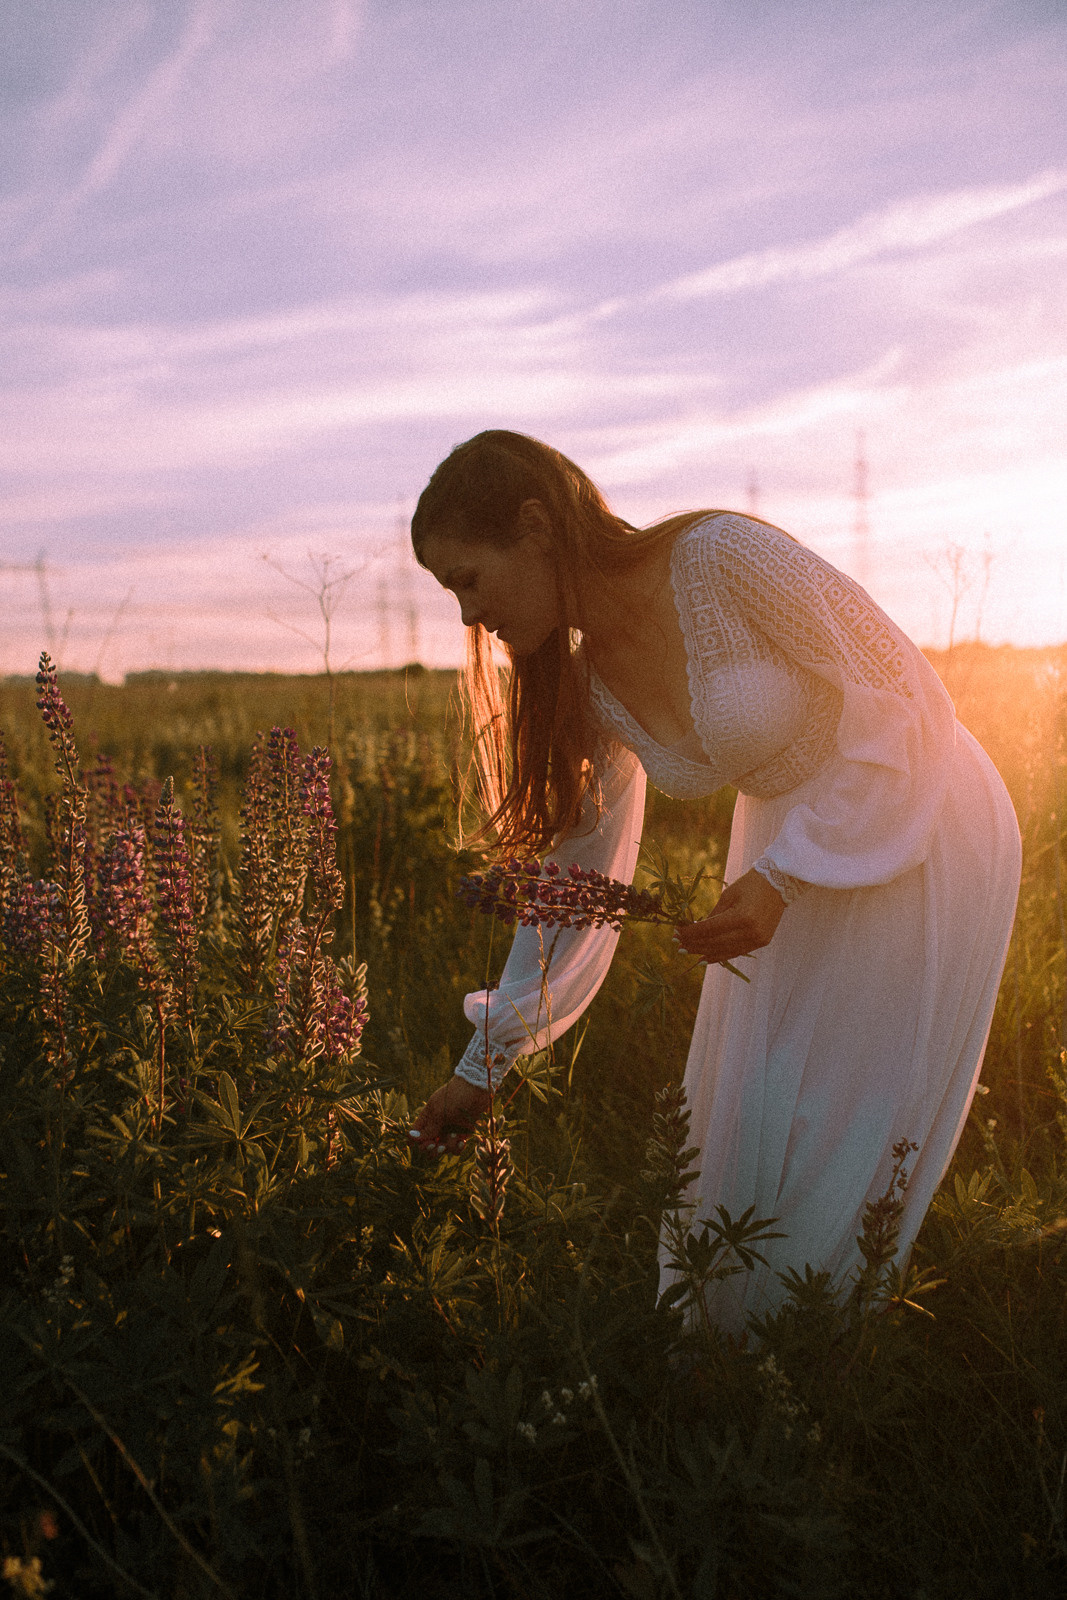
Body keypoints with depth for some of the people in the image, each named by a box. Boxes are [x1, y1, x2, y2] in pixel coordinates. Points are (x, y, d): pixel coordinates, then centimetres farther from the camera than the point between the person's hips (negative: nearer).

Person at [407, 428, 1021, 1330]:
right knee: (737, 1127, 9)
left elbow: (904, 700, -22)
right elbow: (573, 882, 0)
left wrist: (779, 878, -27)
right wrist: (482, 1068, 2)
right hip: (788, 856, 6)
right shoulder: (586, 684, -7)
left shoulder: (724, 556, -27)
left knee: (848, 1132, 1)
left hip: (927, 832, -6)